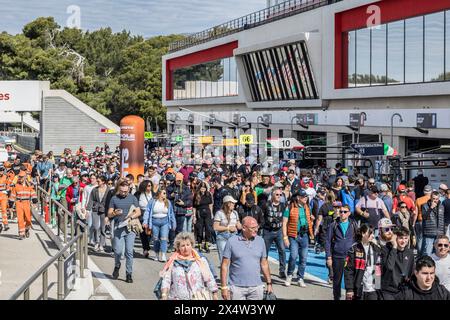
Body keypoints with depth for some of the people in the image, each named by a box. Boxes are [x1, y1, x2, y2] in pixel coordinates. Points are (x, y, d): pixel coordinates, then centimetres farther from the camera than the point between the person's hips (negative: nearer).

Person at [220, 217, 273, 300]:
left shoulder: (260, 241, 6)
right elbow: (224, 265, -3)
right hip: (237, 287, -3)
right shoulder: (232, 241, -4)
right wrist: (224, 287, -7)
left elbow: (264, 264, 12)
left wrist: (269, 283, 10)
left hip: (256, 287, 3)